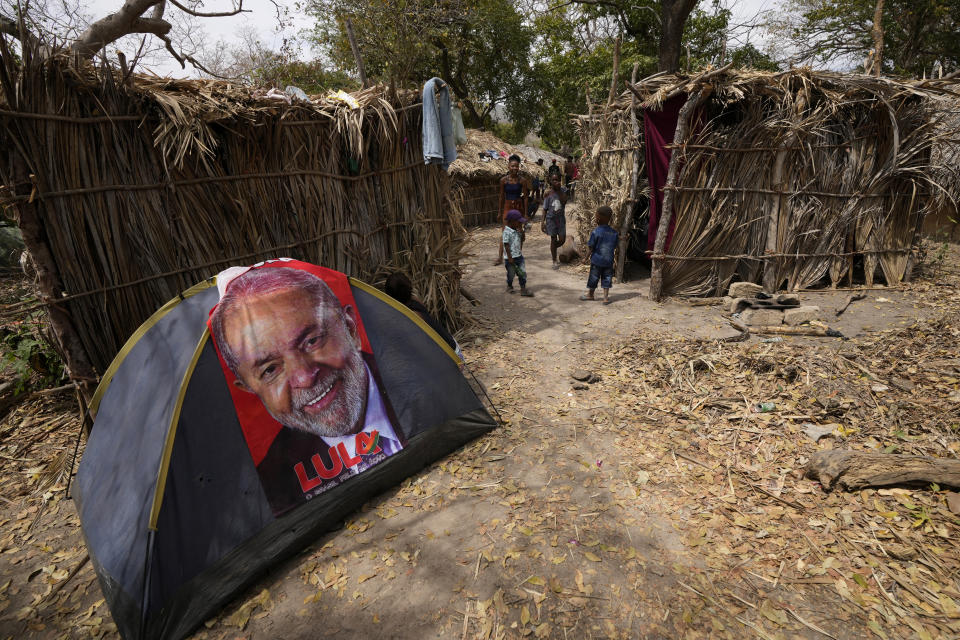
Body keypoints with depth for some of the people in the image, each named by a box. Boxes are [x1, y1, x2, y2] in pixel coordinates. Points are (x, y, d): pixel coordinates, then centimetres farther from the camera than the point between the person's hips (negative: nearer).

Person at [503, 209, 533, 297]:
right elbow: (506, 245, -18)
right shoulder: (507, 232, -17)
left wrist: (521, 231, 0)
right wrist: (510, 258, -19)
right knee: (511, 274, 10)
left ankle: (523, 289, 7)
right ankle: (509, 286, 35)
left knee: (523, 272, 2)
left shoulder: (517, 230, 7)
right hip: (511, 257, -7)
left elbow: (522, 240, 17)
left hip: (519, 256, 7)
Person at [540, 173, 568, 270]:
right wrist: (543, 222, -7)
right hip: (551, 218, -2)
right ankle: (555, 261, 15)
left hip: (561, 218, 2)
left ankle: (553, 250, 35)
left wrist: (559, 190, -19)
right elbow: (545, 209, -2)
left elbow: (564, 202, -18)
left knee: (562, 240, 2)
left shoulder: (563, 191, -2)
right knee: (553, 239, 3)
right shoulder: (548, 194, -5)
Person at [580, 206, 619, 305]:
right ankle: (606, 297, 12)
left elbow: (591, 247, -12)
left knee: (593, 278, 12)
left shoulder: (595, 232, -16)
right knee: (607, 278, 11)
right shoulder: (614, 232, -1)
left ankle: (590, 294, 28)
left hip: (597, 260, -3)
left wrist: (589, 254, 5)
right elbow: (614, 246, 6)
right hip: (609, 260, 4)